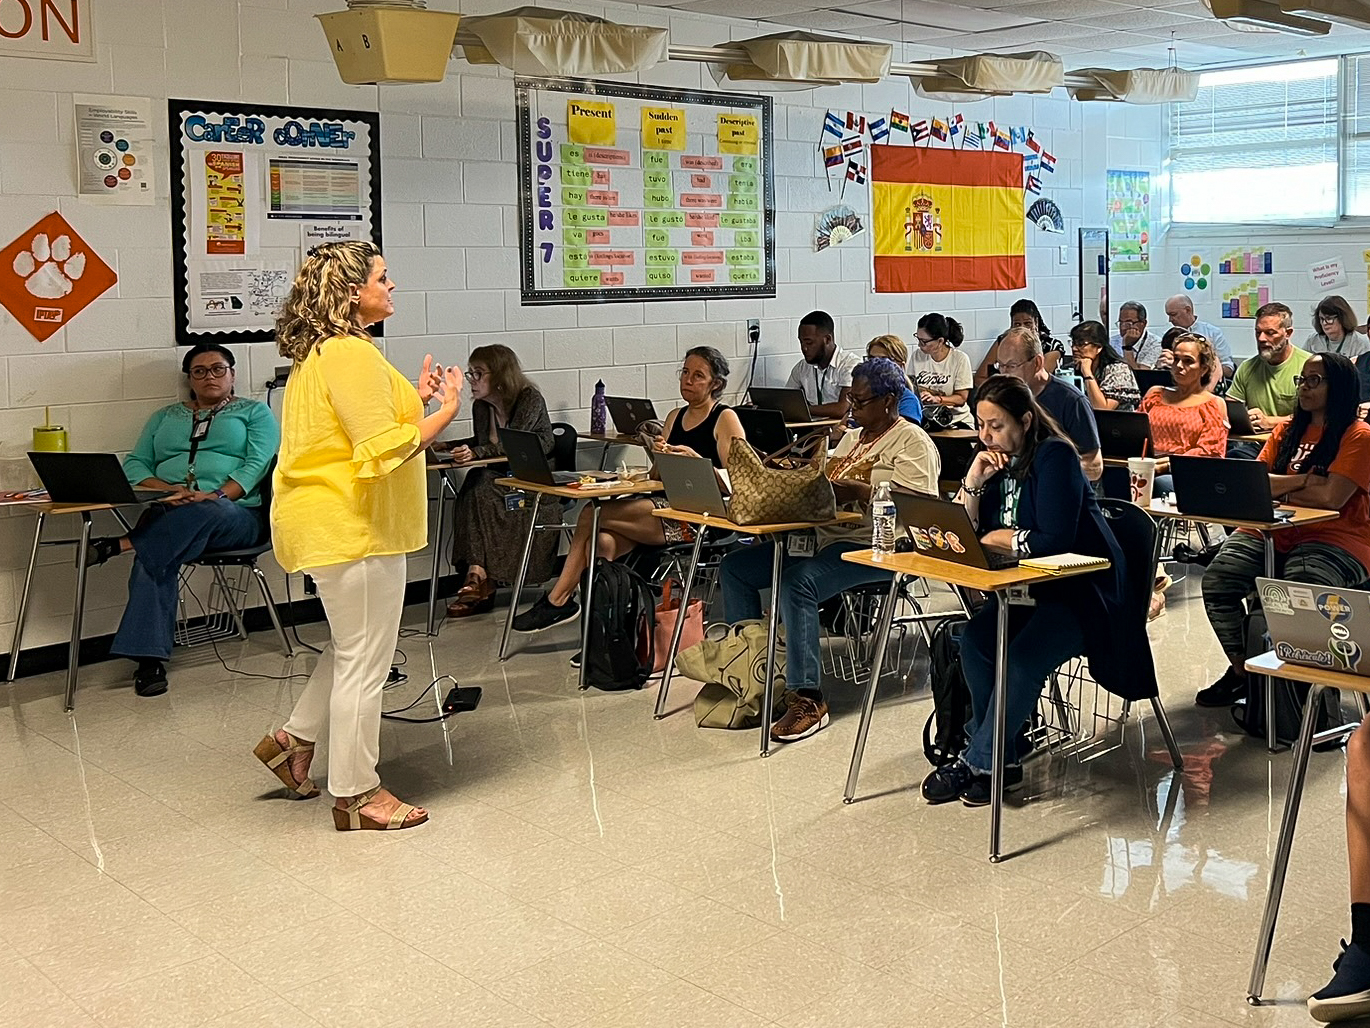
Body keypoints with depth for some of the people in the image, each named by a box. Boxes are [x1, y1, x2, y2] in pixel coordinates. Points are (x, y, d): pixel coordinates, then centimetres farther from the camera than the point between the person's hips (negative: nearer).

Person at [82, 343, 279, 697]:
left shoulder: (255, 412, 16)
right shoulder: (165, 418, 27)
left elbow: (257, 464, -1)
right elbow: (135, 465, 15)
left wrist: (217, 495, -19)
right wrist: (166, 489, -7)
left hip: (235, 514, -2)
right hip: (170, 513, 2)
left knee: (204, 514, -40)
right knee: (156, 553, -33)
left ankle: (118, 545, -35)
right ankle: (149, 658, -38)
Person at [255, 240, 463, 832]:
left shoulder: (319, 352, 13)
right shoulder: (351, 354, -20)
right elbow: (382, 449, -25)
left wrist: (416, 398, 12)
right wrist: (446, 411, -16)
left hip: (329, 522, 11)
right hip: (351, 528, -11)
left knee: (356, 647, 24)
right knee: (365, 660, 0)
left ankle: (293, 740, 32)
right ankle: (356, 795, 12)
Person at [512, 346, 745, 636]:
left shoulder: (725, 419, 1)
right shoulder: (675, 417, 22)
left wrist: (695, 460, -21)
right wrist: (660, 457, -3)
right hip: (666, 507, 7)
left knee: (591, 515, -19)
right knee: (602, 542, -23)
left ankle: (557, 600, -8)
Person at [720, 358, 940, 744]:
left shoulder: (913, 442, -3)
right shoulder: (852, 438, 24)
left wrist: (850, 488, -22)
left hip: (876, 548, -9)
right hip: (825, 538, 9)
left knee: (797, 582, -35)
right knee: (734, 567, -2)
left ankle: (809, 699, -30)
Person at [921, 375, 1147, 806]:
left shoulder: (1054, 456, -15)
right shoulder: (996, 459, 8)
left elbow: (1056, 539, -23)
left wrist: (1000, 538, -11)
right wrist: (974, 481, -9)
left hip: (1083, 589, -7)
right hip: (1032, 589, 7)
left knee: (1024, 657, -29)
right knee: (975, 638, -19)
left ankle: (978, 763, -15)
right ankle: (1005, 757, -8)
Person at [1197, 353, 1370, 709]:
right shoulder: (1288, 430, 17)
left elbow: (1331, 498, -15)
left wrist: (1279, 487, -1)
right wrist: (1303, 481, -8)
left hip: (1333, 541, -6)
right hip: (1274, 533, 6)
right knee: (1216, 582, -17)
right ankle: (1241, 670, 0)